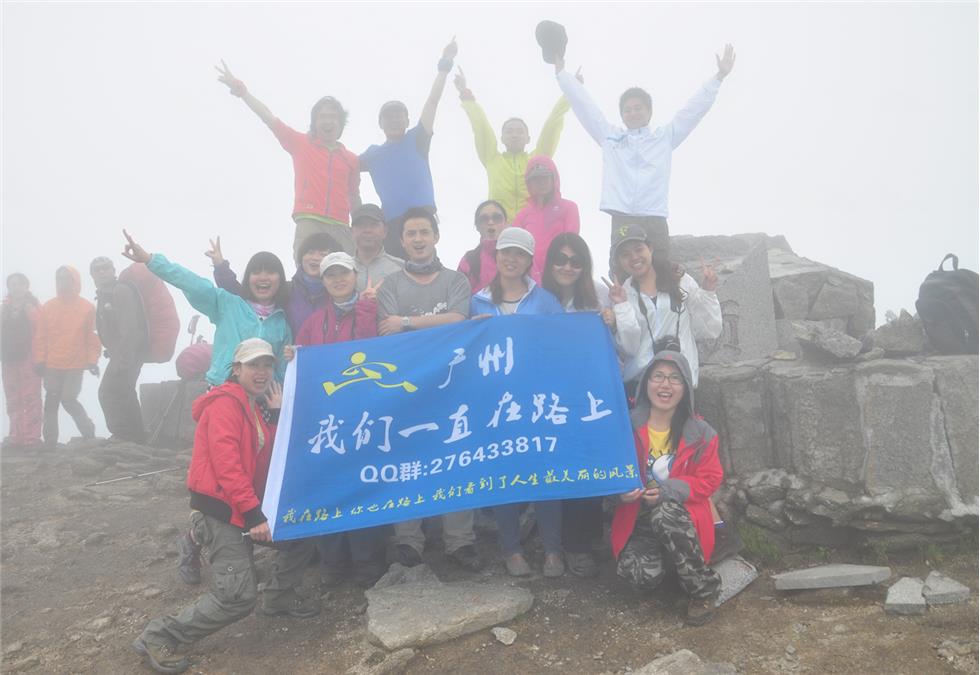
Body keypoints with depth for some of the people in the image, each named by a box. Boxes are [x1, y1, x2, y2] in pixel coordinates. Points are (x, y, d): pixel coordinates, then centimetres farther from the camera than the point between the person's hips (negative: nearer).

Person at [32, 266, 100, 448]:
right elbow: (40, 336, 7)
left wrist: (92, 360, -6)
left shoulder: (87, 307, 0)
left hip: (75, 366, -3)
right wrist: (39, 360, 1)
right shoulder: (48, 307, 7)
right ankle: (50, 443, 11)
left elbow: (92, 336, -1)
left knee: (68, 400, -8)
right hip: (52, 365, 3)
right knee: (51, 402, 4)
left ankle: (88, 432, 13)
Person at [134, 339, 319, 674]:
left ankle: (278, 595, 26)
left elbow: (274, 460, 12)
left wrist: (277, 416, 1)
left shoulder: (258, 407, 15)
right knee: (238, 596, -15)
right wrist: (253, 515, -25)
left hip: (247, 505, 9)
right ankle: (158, 636, -2)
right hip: (221, 509, -9)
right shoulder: (225, 404, -14)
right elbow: (226, 464, -23)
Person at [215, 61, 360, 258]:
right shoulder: (301, 143, 13)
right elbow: (269, 118, 7)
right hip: (309, 223, -2)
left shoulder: (350, 159, 17)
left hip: (340, 228, 2)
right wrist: (243, 92, -5)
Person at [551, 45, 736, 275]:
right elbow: (584, 105, 20)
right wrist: (561, 71, 21)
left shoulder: (664, 137, 19)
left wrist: (719, 77, 12)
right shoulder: (609, 136, 20)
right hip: (620, 221, 0)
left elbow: (695, 109, 17)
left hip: (654, 223, 0)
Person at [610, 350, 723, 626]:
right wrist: (622, 492, -21)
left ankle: (704, 589, -13)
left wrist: (667, 491, -20)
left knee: (664, 514, -37)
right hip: (639, 519, 0)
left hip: (681, 515, 0)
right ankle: (660, 557, 11)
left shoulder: (700, 432, -6)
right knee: (640, 574, -29)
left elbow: (709, 480, -3)